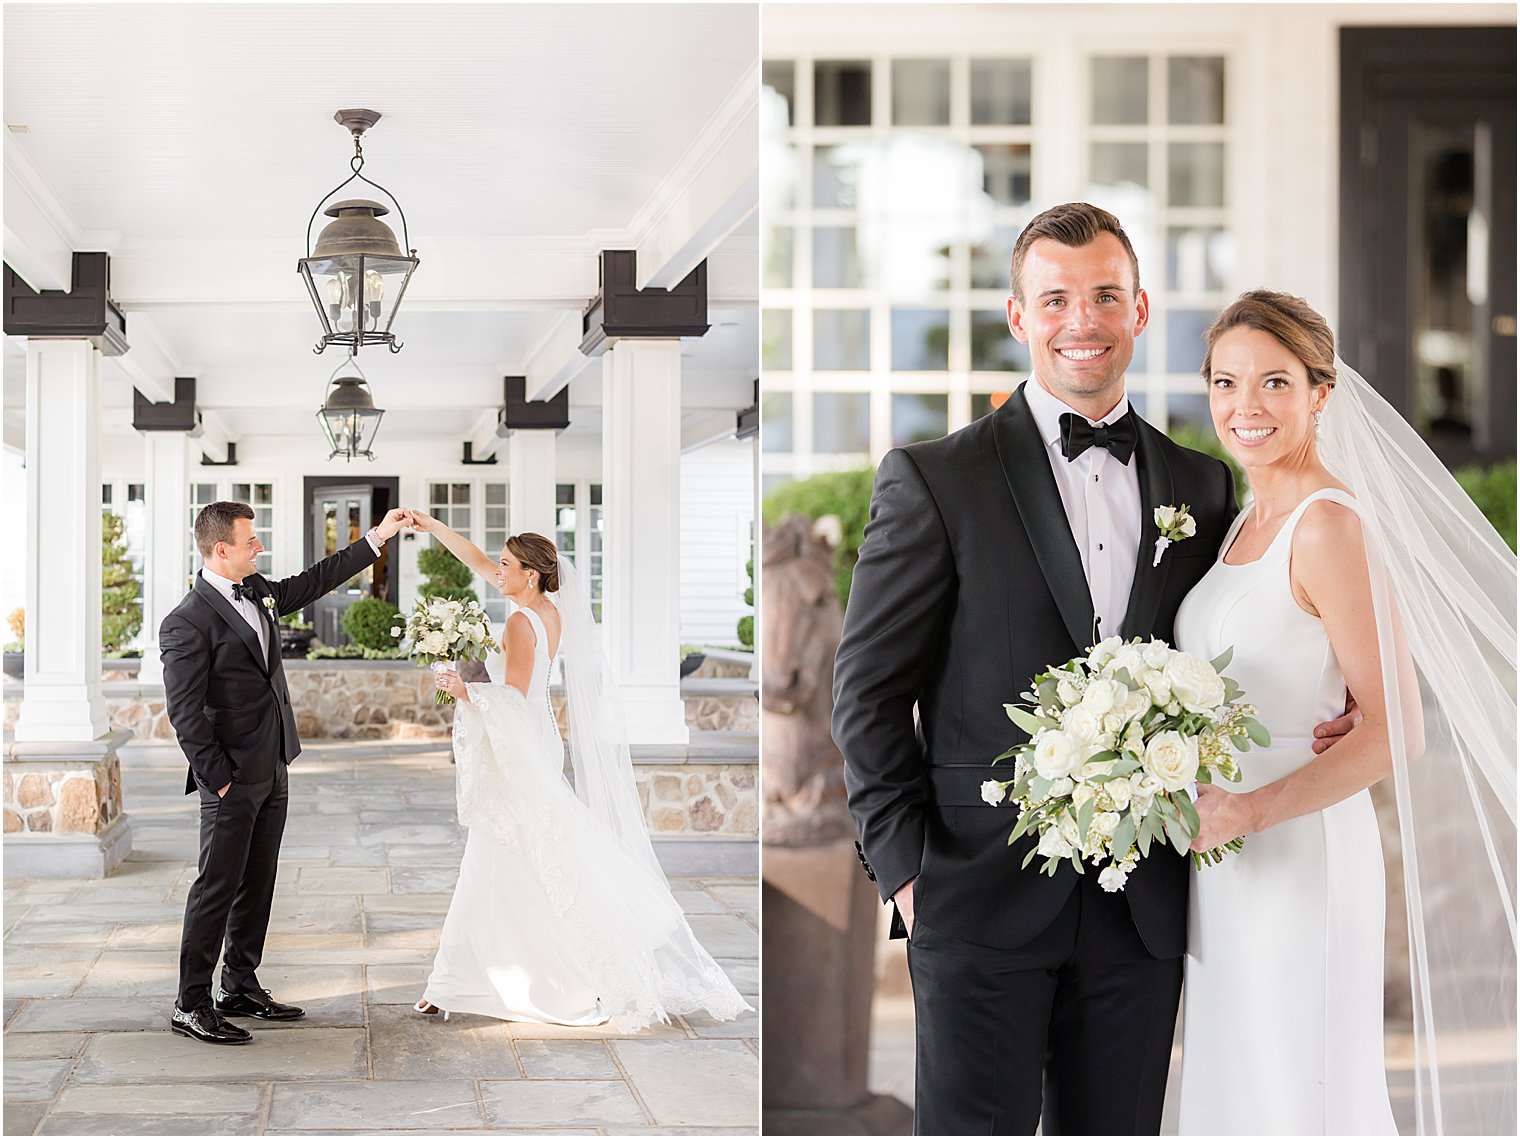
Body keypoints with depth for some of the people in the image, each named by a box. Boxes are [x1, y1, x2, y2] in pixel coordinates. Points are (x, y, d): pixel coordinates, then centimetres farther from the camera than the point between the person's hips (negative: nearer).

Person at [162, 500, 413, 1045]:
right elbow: (184, 714, -17)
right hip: (233, 779, -9)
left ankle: (240, 988, 24)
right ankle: (191, 1005, 2)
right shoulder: (186, 623, -17)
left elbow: (314, 581, 23)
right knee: (218, 887, -5)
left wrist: (378, 536, 22)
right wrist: (218, 778, -16)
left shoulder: (258, 591, 8)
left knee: (257, 884, 14)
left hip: (273, 773, 9)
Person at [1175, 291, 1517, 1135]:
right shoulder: (1244, 526, 12)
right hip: (1229, 869, 8)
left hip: (1299, 860, -8)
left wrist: (1252, 811, -24)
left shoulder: (1330, 525, -15)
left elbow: (1396, 731, -18)